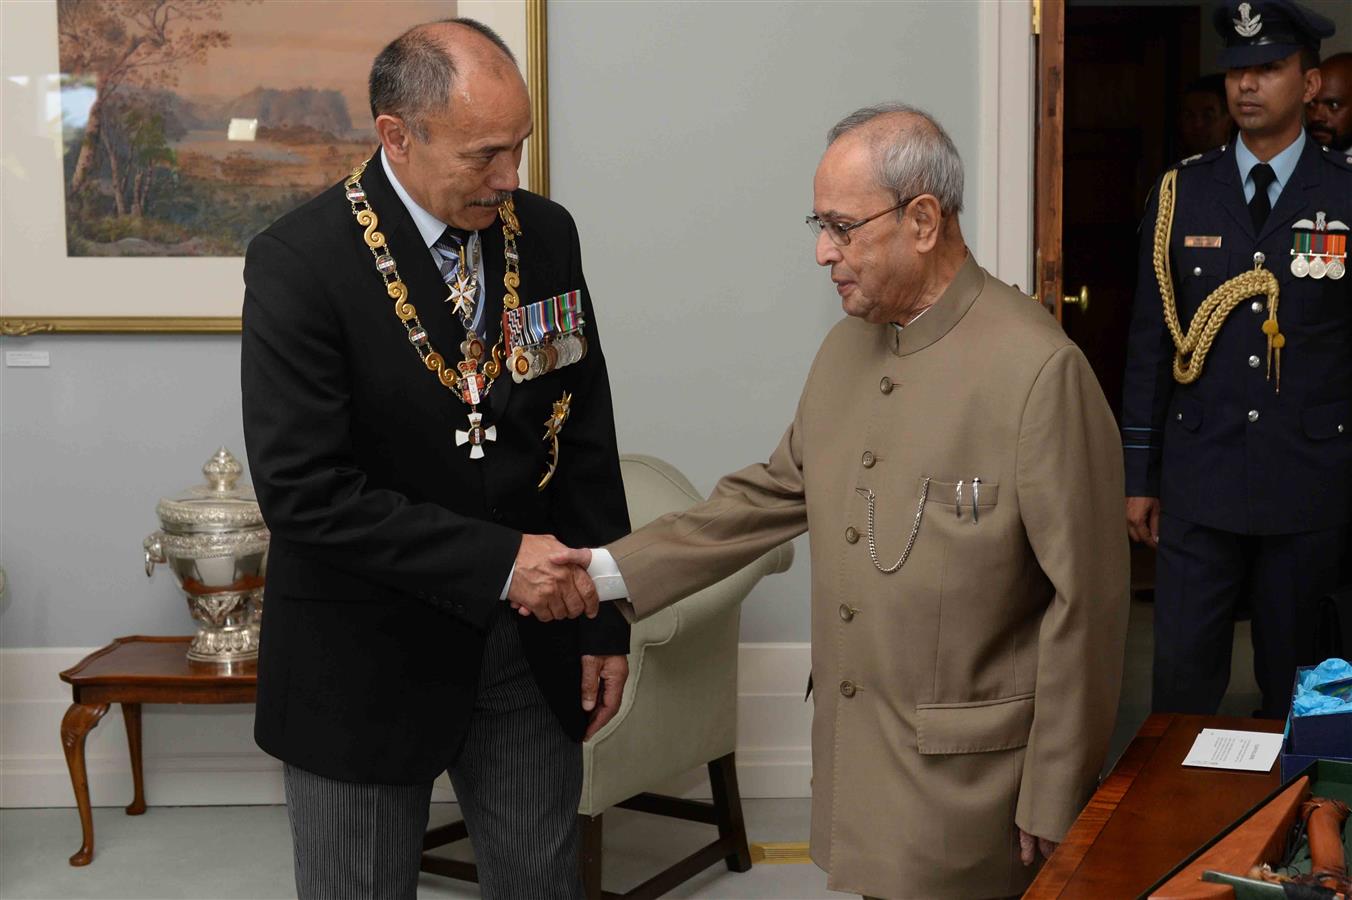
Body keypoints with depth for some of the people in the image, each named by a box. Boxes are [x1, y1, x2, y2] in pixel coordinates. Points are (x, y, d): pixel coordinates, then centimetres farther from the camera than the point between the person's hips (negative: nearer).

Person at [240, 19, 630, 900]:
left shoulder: (546, 234, 0)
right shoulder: (300, 263, -17)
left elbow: (585, 438, 7)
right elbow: (302, 489, -21)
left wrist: (603, 619, 6)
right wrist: (496, 561, -23)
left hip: (529, 643, 5)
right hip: (367, 656, -4)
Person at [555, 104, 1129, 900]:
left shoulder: (1039, 368, -18)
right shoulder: (847, 347, 7)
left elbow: (1084, 601, -17)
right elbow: (775, 494, 14)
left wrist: (1055, 806, -13)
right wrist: (614, 570, 7)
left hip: (968, 772, -7)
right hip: (854, 750, 7)